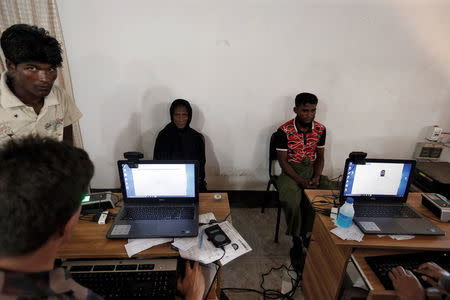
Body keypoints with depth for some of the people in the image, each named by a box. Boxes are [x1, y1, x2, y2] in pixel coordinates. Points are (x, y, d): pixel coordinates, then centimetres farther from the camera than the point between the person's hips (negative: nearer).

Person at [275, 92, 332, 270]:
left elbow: (320, 157, 9)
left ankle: (305, 235, -1)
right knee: (291, 202, -31)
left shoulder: (320, 129, 3)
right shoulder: (284, 131, -11)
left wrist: (316, 177, -9)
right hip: (291, 172, -4)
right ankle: (297, 243, -6)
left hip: (312, 171, 4)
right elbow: (282, 160, -11)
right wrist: (300, 181, -20)